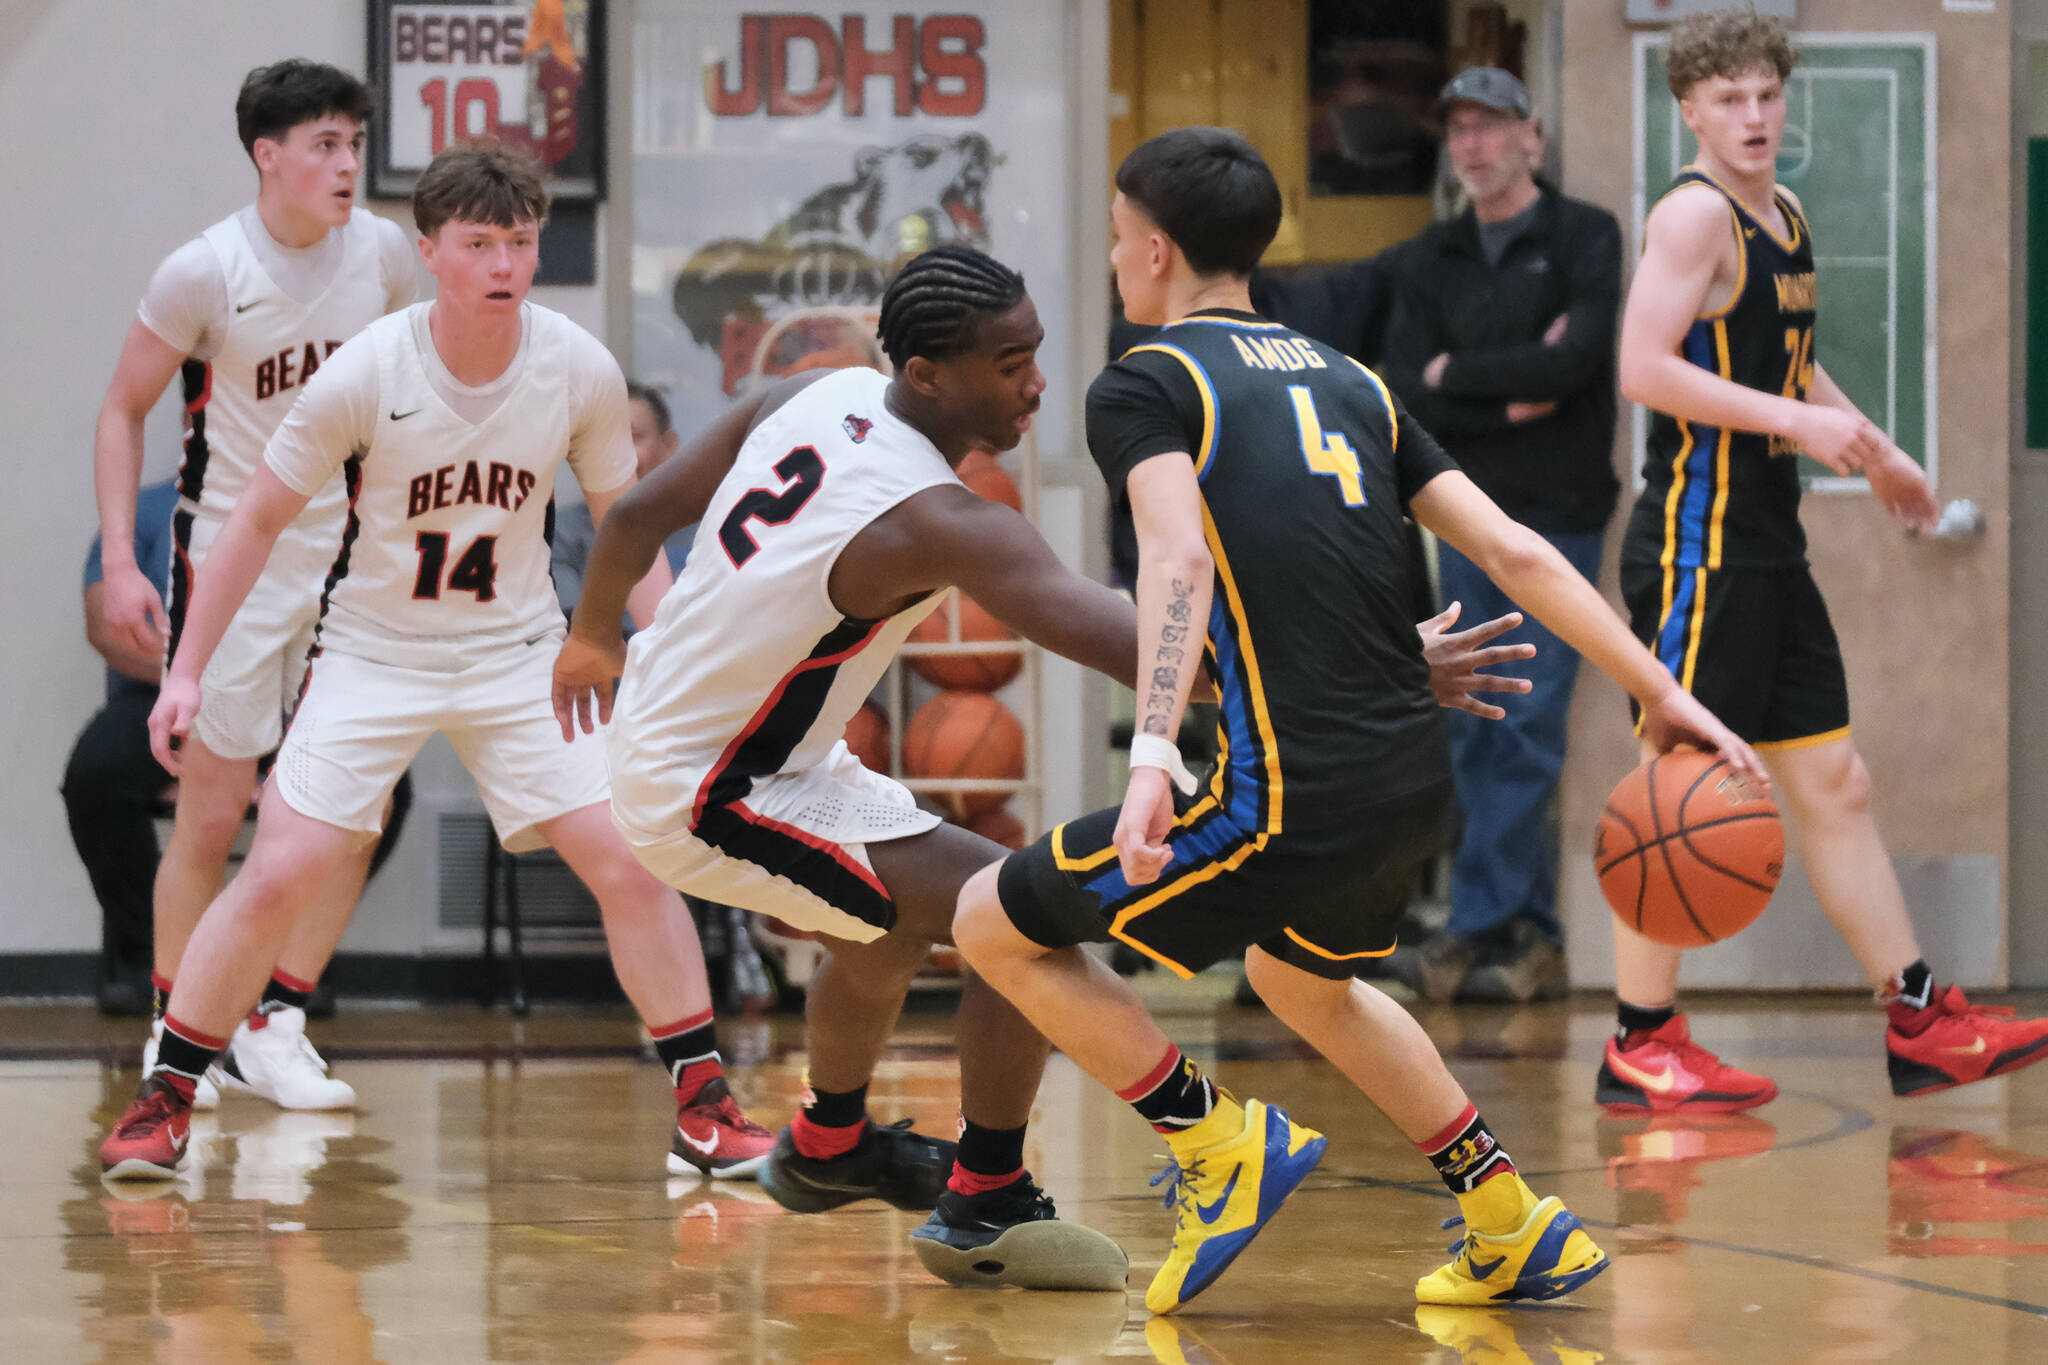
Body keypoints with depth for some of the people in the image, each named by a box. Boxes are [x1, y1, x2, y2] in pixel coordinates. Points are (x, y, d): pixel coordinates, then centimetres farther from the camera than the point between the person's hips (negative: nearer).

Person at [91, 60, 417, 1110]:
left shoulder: (383, 253, -2)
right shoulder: (205, 271, -14)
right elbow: (123, 411, -5)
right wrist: (119, 561, -13)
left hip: (348, 550, 4)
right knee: (212, 814, -1)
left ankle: (271, 1026, 9)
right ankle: (175, 1036, 14)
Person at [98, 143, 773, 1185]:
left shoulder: (582, 372, -12)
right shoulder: (365, 375, -19)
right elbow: (259, 520, -7)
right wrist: (186, 670, -8)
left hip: (518, 653, 2)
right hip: (372, 656, -2)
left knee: (630, 863, -9)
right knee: (280, 876, -12)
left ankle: (704, 1110, 3)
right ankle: (162, 1100, 5)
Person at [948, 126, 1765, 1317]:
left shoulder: (1143, 387, -1)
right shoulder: (1349, 381, 18)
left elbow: (1180, 561, -20)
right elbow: (1513, 552, 11)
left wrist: (1152, 758, -32)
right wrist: (1663, 694, 12)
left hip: (1290, 801, -7)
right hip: (1418, 784, 8)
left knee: (995, 925, 9)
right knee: (1301, 975, 36)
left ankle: (1224, 1148, 5)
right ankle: (1520, 1234, 32)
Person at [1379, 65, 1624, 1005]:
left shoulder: (1584, 238, -1)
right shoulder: (1431, 262, 13)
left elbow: (1574, 357, -16)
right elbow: (1405, 396, 3)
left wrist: (1459, 376, -4)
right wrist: (1510, 399, -10)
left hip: (1557, 515, -5)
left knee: (1526, 734, -8)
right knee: (1476, 737, 2)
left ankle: (1477, 928, -8)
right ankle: (1531, 942, 7)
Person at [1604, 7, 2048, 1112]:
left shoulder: (1787, 220, 15)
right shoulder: (1695, 215, -13)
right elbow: (1643, 370, -23)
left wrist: (1874, 452, 21)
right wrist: (1798, 422, -22)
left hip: (1767, 548, 9)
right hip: (1698, 546, -9)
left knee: (1832, 782, 11)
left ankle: (1920, 1024, 15)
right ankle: (1641, 1048, 1)